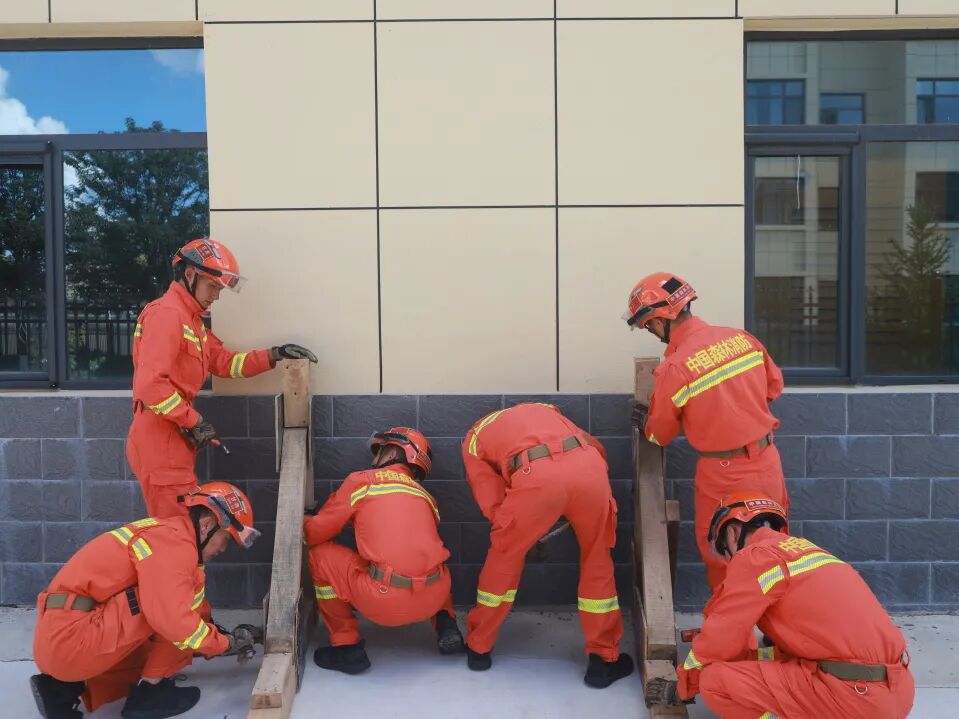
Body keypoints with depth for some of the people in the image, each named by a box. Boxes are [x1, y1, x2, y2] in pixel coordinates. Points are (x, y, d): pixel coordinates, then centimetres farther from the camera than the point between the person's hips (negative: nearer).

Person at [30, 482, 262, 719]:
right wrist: (227, 642, -9)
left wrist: (222, 634, 17)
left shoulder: (165, 532, 16)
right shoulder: (175, 541, -16)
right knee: (190, 583, -15)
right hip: (73, 639, -11)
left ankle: (62, 690, 15)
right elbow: (175, 621, -25)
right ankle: (150, 692, -4)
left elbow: (171, 608, 24)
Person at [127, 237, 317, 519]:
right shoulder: (167, 314, -16)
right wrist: (194, 422, -18)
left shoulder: (192, 320, 18)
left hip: (173, 441, 10)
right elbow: (150, 385, -25)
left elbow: (225, 362, 16)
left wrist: (275, 355, 8)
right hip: (160, 443, -10)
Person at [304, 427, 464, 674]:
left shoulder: (362, 480, 7)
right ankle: (445, 623, 16)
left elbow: (314, 533, 10)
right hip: (434, 597, 6)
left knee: (320, 555, 15)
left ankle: (347, 646, 16)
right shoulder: (425, 495, 20)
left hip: (387, 602, -5)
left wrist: (307, 519, 35)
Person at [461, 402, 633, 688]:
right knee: (597, 560, 24)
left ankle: (478, 647, 38)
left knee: (505, 556, 24)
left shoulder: (474, 438, 31)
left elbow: (492, 504, 18)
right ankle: (604, 659, 32)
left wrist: (523, 533, 34)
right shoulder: (543, 408, 42)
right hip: (588, 466, 3)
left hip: (537, 476, -2)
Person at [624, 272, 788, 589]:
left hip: (724, 476, -6)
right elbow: (774, 385, 11)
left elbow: (660, 434, -6)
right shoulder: (742, 337, -4)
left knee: (719, 555, 15)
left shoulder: (674, 367, -19)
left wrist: (644, 421, 16)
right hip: (768, 463, 6)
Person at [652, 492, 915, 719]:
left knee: (715, 680, -9)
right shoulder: (802, 548, 19)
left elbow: (719, 640, -2)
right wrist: (745, 658, 28)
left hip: (858, 695, -9)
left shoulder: (755, 557, -7)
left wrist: (683, 687, 14)